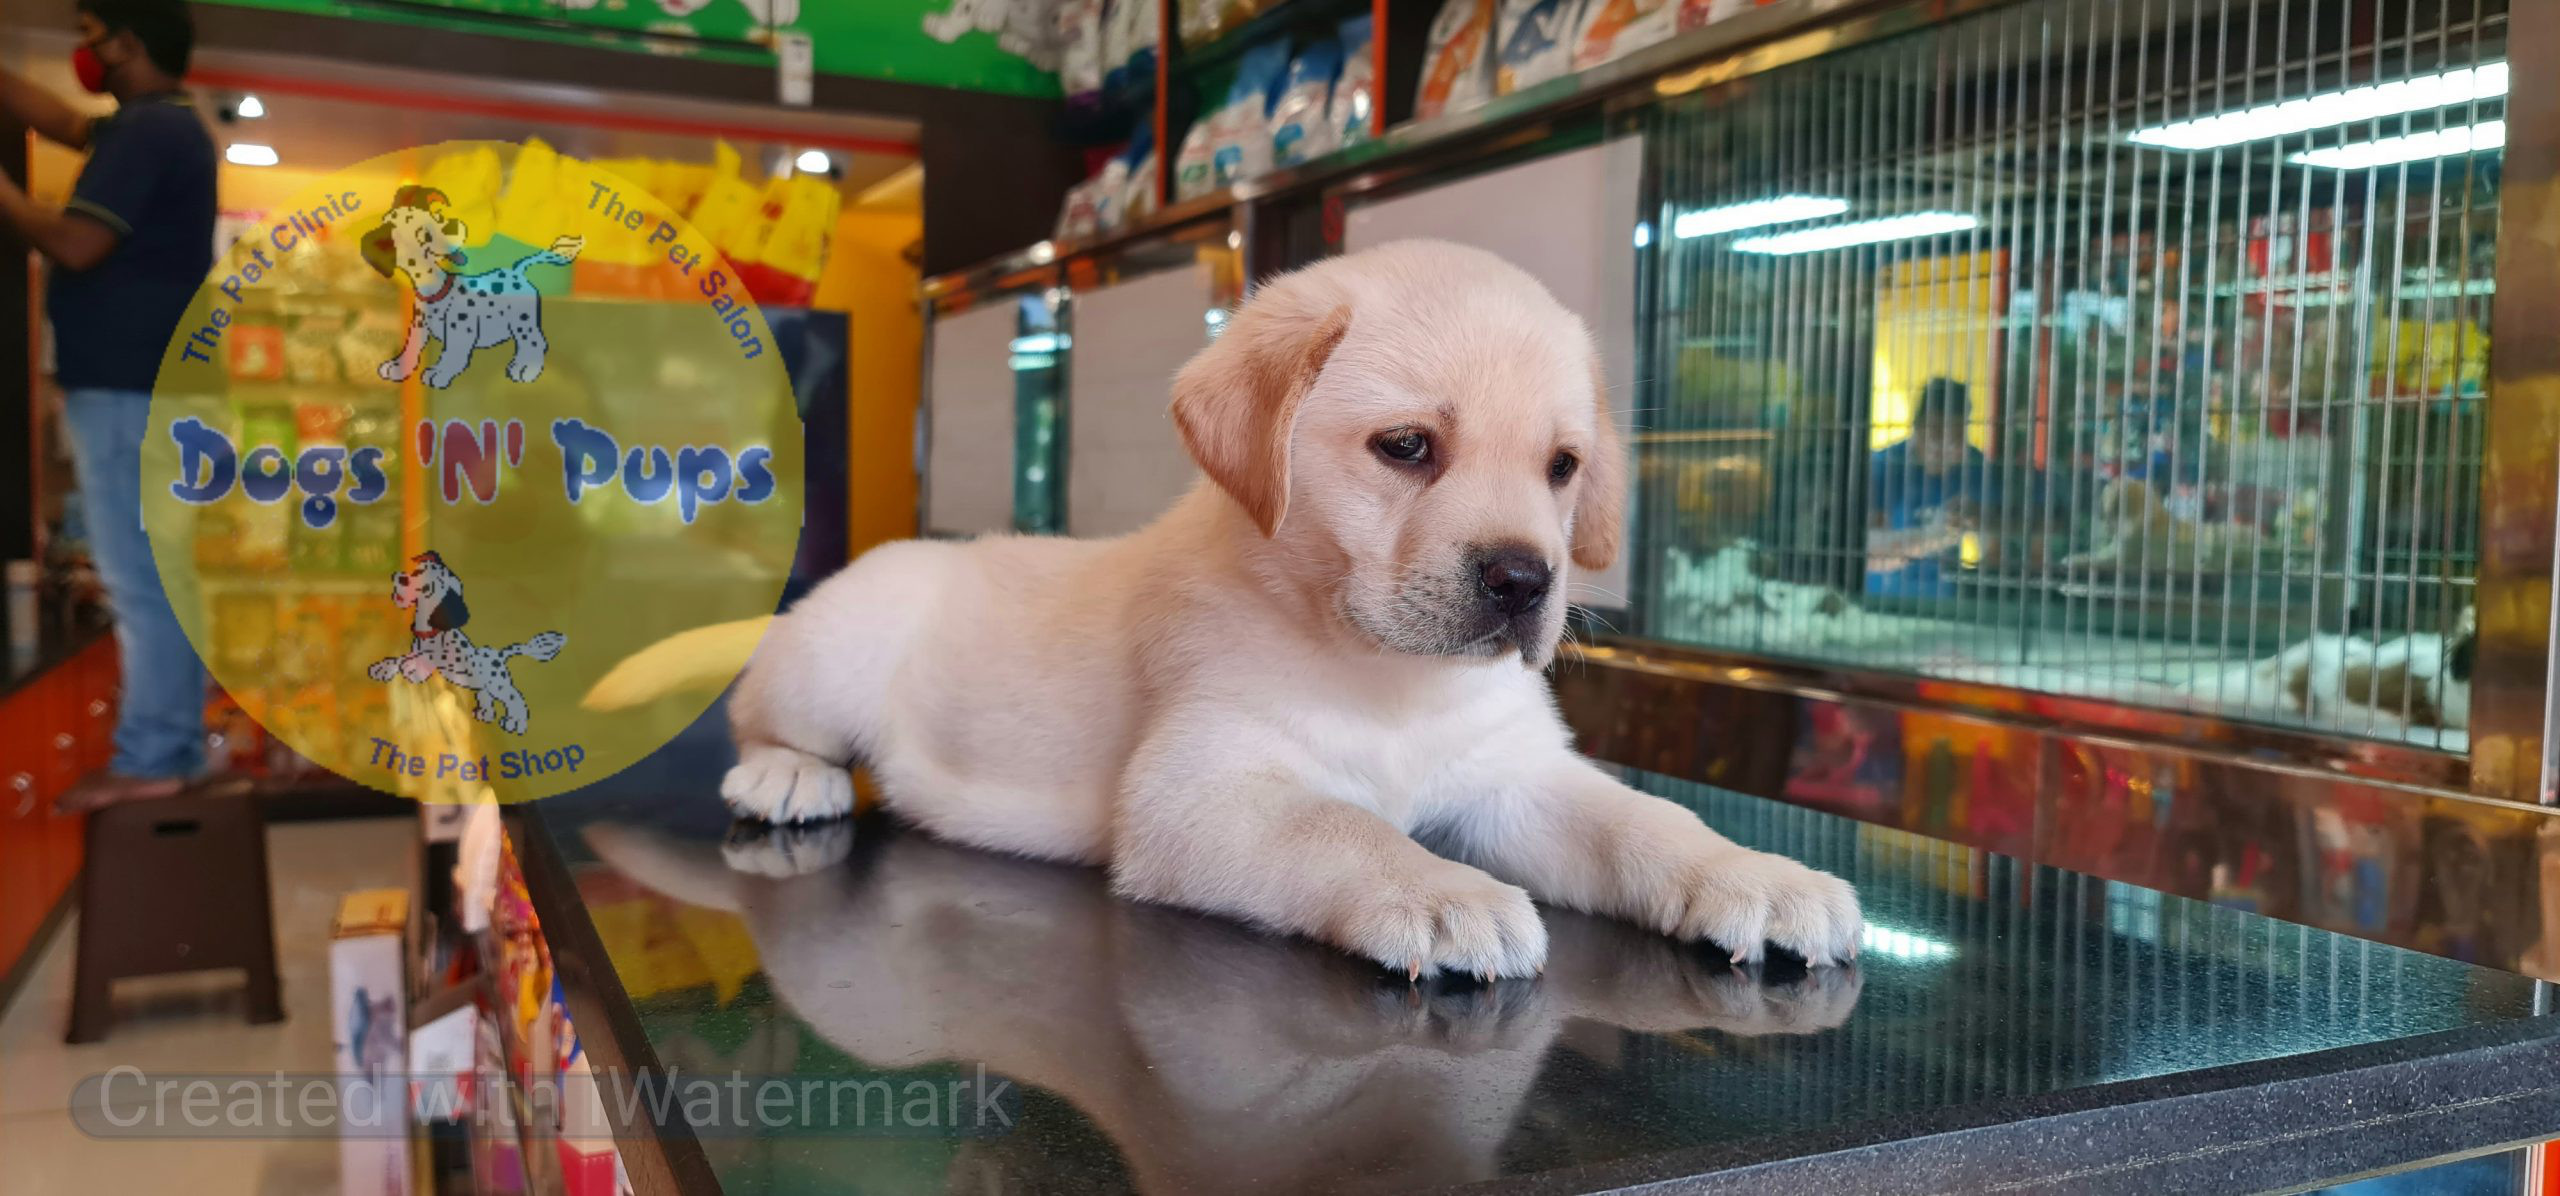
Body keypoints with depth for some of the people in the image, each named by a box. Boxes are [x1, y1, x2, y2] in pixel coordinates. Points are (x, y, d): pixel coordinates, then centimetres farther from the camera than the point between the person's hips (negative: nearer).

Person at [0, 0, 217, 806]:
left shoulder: (144, 131, -13)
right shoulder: (166, 127, 19)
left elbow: (76, 245, -18)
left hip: (125, 387, -10)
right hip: (157, 384, 10)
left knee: (138, 580, -8)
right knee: (162, 576, 10)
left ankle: (147, 760, -6)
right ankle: (173, 747, 14)